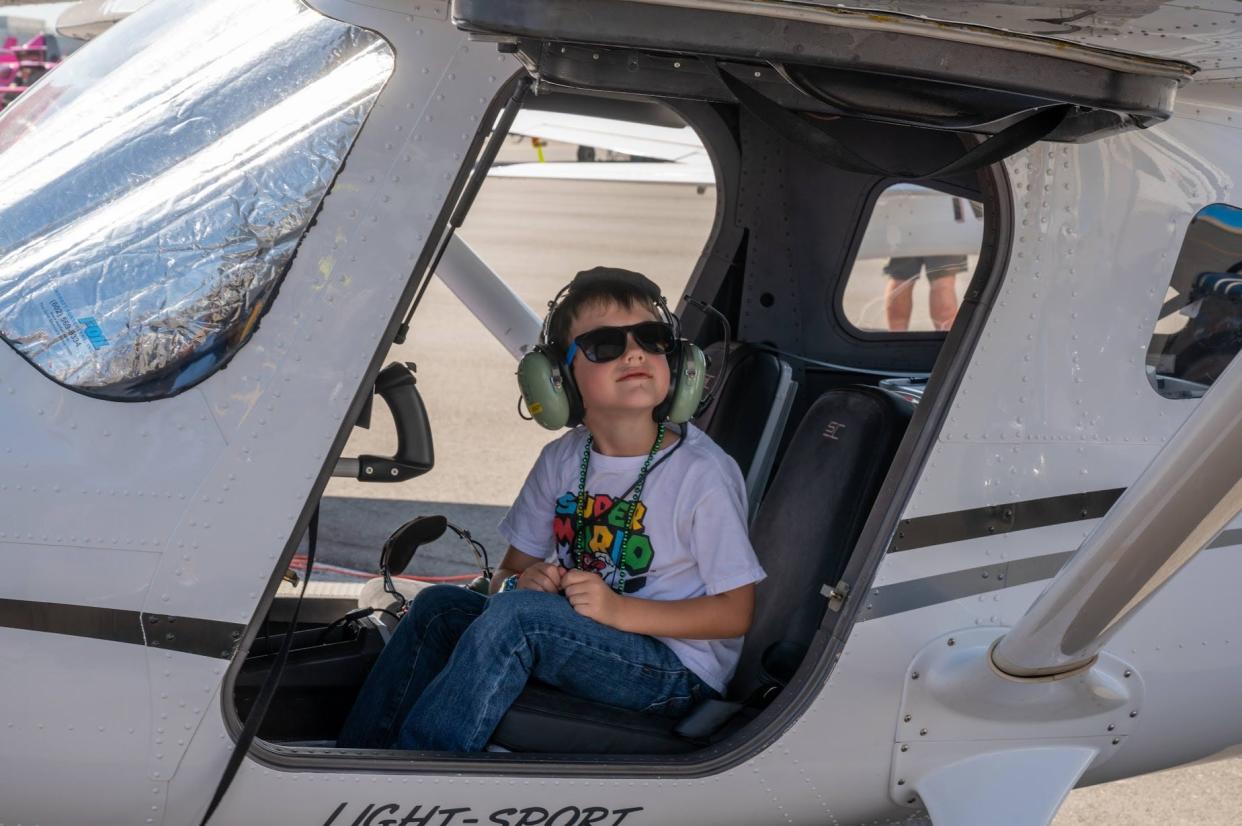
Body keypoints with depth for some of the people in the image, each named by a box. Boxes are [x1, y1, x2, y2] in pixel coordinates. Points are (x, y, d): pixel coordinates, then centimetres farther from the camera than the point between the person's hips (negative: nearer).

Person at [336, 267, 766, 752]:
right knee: (439, 605, -10)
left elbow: (736, 612, -11)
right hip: (581, 639, 6)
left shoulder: (703, 472, -12)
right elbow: (510, 569, 12)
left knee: (519, 615, -28)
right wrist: (519, 582, -14)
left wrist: (621, 609, -23)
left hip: (680, 675, -6)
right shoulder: (563, 460, 6)